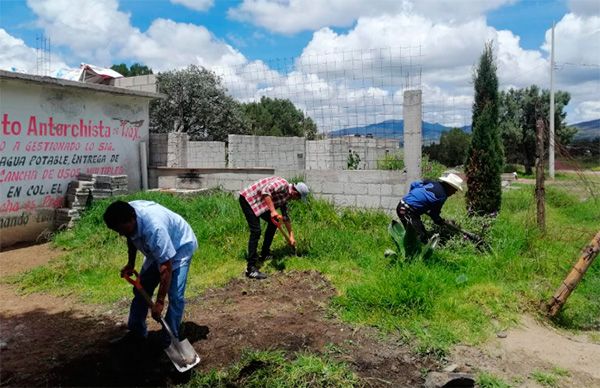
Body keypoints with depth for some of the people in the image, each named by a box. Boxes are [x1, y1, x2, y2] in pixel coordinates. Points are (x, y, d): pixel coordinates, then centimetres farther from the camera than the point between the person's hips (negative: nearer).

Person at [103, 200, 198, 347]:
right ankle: (137, 332, 26)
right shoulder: (126, 213, -20)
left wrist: (160, 302, -34)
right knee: (141, 289, 10)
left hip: (180, 247, -8)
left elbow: (166, 268, -38)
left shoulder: (154, 228, -43)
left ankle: (170, 340, -4)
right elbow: (131, 238, 6)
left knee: (175, 296, -18)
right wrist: (130, 264, 9)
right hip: (157, 249, 8)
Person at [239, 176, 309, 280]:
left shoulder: (286, 196, 12)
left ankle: (265, 254, 26)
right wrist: (273, 210, -34)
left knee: (273, 222, 17)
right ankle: (251, 268, -16)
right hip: (248, 199, -11)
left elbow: (285, 217, 21)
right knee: (256, 231, -17)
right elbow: (265, 191, -32)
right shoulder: (283, 184, -17)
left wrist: (291, 236, 23)